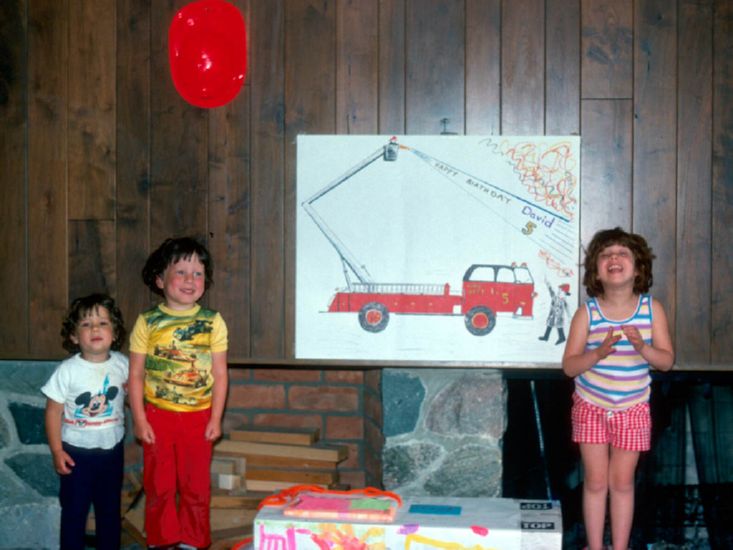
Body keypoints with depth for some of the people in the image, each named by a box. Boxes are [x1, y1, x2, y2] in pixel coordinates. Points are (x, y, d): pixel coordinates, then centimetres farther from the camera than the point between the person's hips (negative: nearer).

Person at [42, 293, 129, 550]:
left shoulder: (122, 364, -6)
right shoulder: (67, 370, -15)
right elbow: (54, 411, -9)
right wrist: (57, 451, -10)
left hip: (112, 449, 3)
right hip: (77, 452, -3)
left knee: (110, 507, 17)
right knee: (74, 509, 8)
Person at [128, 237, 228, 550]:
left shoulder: (213, 322, -3)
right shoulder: (147, 322, -4)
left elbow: (220, 375, 0)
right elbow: (136, 375, -1)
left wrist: (215, 419, -3)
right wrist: (139, 419, -5)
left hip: (199, 417, 0)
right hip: (157, 417, 0)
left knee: (196, 486, 9)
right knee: (159, 486, 10)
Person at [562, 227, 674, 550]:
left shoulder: (652, 309, -10)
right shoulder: (587, 313, -13)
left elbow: (667, 361, -8)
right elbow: (569, 366, -12)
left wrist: (642, 348, -28)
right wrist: (598, 353, -30)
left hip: (632, 410, 0)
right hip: (591, 407, 0)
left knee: (622, 482, 9)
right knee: (596, 481, 8)